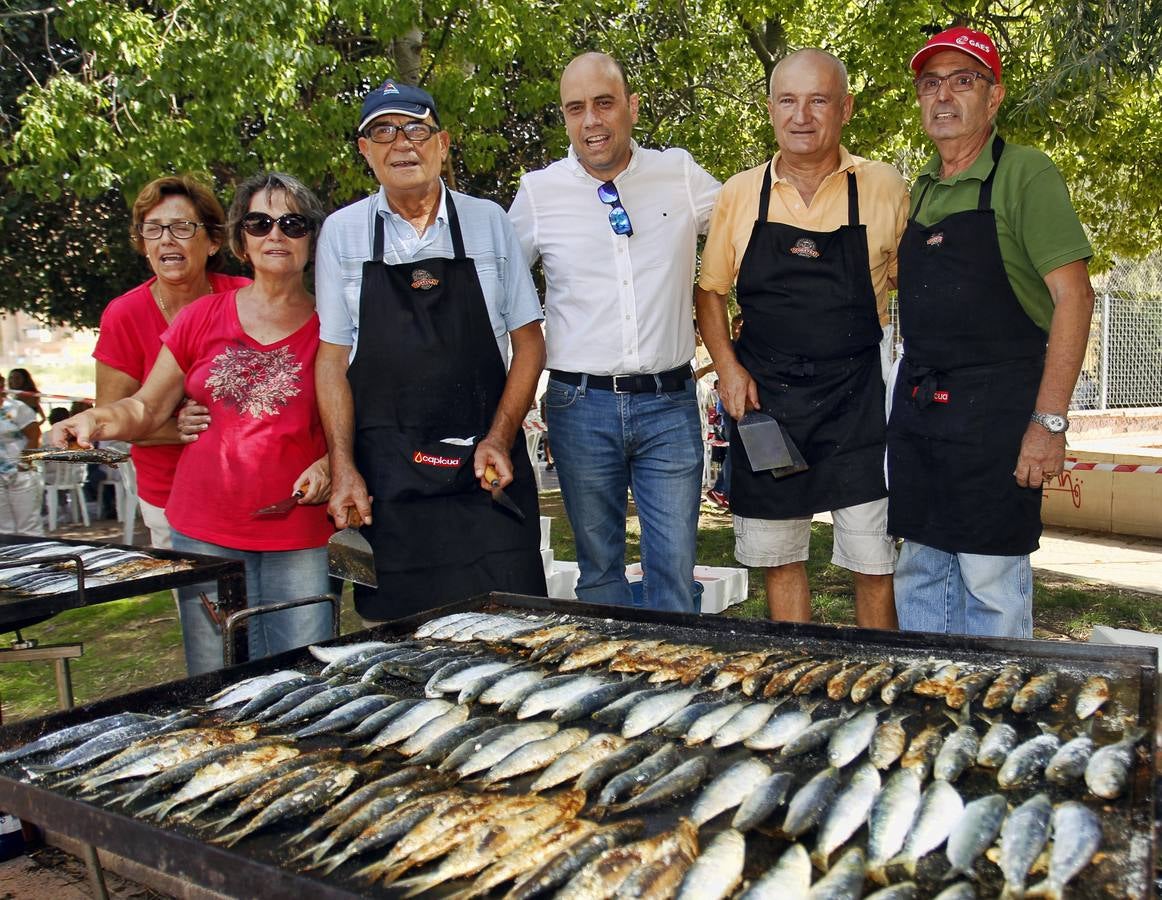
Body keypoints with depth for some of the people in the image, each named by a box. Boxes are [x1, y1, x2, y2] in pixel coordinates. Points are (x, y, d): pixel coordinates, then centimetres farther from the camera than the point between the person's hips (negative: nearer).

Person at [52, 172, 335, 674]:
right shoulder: (204, 317, 7)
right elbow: (145, 409, 10)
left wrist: (329, 465, -12)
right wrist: (97, 420, -9)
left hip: (300, 539, -1)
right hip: (205, 533, 2)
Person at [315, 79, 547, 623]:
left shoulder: (488, 222, 6)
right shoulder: (342, 233, 6)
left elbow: (528, 343, 6)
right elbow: (332, 357, 6)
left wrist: (499, 439, -6)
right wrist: (343, 469, -3)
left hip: (485, 473, 0)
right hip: (385, 481, 0)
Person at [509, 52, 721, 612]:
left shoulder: (681, 176, 3)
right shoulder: (538, 192, 2)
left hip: (669, 402, 0)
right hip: (581, 404, 0)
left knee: (675, 565, 3)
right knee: (599, 566, 12)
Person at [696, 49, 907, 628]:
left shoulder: (885, 188, 0)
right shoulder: (739, 195, 4)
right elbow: (710, 290, 11)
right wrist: (729, 369, -2)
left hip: (856, 398, -1)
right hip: (763, 396, 2)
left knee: (874, 562, 1)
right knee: (778, 557, 11)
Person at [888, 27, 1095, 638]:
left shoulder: (1023, 173, -5)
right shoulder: (920, 189, 15)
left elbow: (1074, 296, -11)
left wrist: (1050, 420, -17)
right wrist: (910, 398, 11)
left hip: (994, 408, -6)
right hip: (916, 405, 6)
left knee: (991, 582, 1)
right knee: (919, 574, 13)